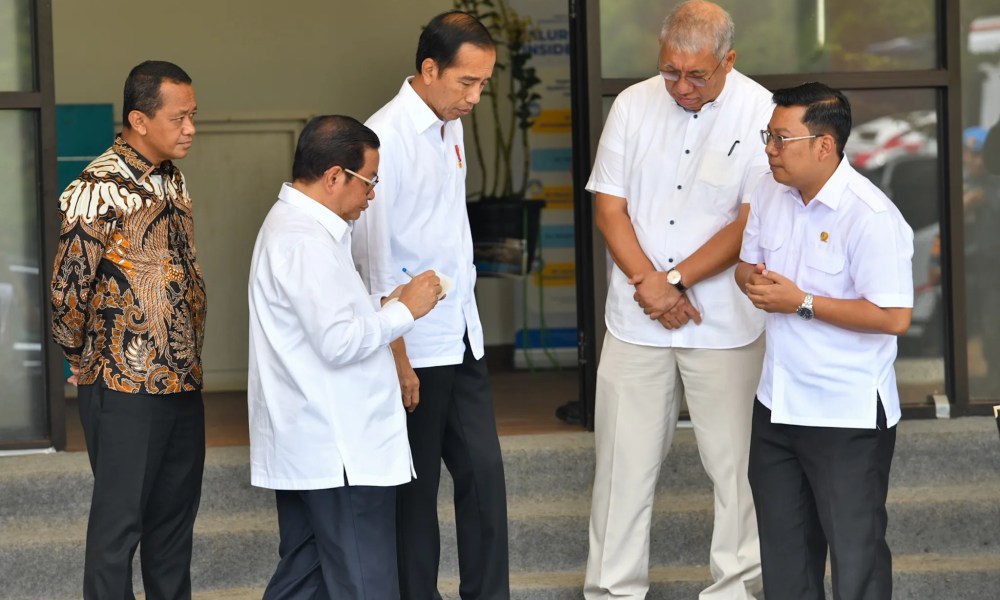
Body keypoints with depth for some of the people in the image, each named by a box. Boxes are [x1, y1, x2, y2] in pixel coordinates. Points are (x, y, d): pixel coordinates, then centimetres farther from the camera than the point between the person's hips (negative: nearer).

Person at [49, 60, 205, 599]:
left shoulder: (172, 180, 9)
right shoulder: (98, 192, -16)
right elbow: (67, 296, -15)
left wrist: (186, 359, 13)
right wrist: (89, 360, -1)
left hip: (182, 382, 7)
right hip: (125, 390, -7)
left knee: (176, 512, 14)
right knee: (120, 518, 1)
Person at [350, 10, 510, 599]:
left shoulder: (451, 127, 9)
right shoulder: (386, 136, -16)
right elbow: (373, 258, -17)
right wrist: (396, 360, -16)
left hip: (464, 339, 8)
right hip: (415, 346, -7)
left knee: (484, 472, 7)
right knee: (415, 489, 3)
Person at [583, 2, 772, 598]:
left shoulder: (761, 114, -7)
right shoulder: (633, 105, 2)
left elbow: (752, 224, -10)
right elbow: (609, 207, 3)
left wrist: (675, 282, -13)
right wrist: (651, 285, -10)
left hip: (725, 323, -2)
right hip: (635, 320, 2)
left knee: (735, 459, 3)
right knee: (624, 459, 5)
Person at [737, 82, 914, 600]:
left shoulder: (872, 217, -22)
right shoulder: (770, 194, 2)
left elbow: (893, 317, -25)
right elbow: (746, 263, 16)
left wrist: (802, 303, -23)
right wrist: (753, 279, -10)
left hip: (847, 416, -8)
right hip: (777, 403, 8)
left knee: (855, 551, 2)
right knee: (783, 547, 19)